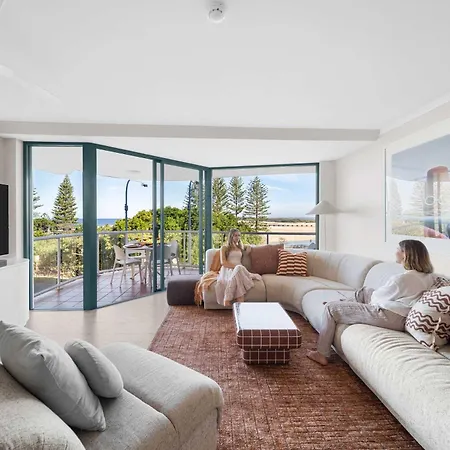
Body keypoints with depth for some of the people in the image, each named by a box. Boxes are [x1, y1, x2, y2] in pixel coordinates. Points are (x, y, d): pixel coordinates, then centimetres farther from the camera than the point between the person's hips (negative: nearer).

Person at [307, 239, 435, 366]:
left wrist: (372, 295, 9)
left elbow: (377, 296, -11)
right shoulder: (428, 276, -1)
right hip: (398, 317, 10)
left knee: (331, 308, -3)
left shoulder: (402, 278, -26)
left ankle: (321, 354, 8)